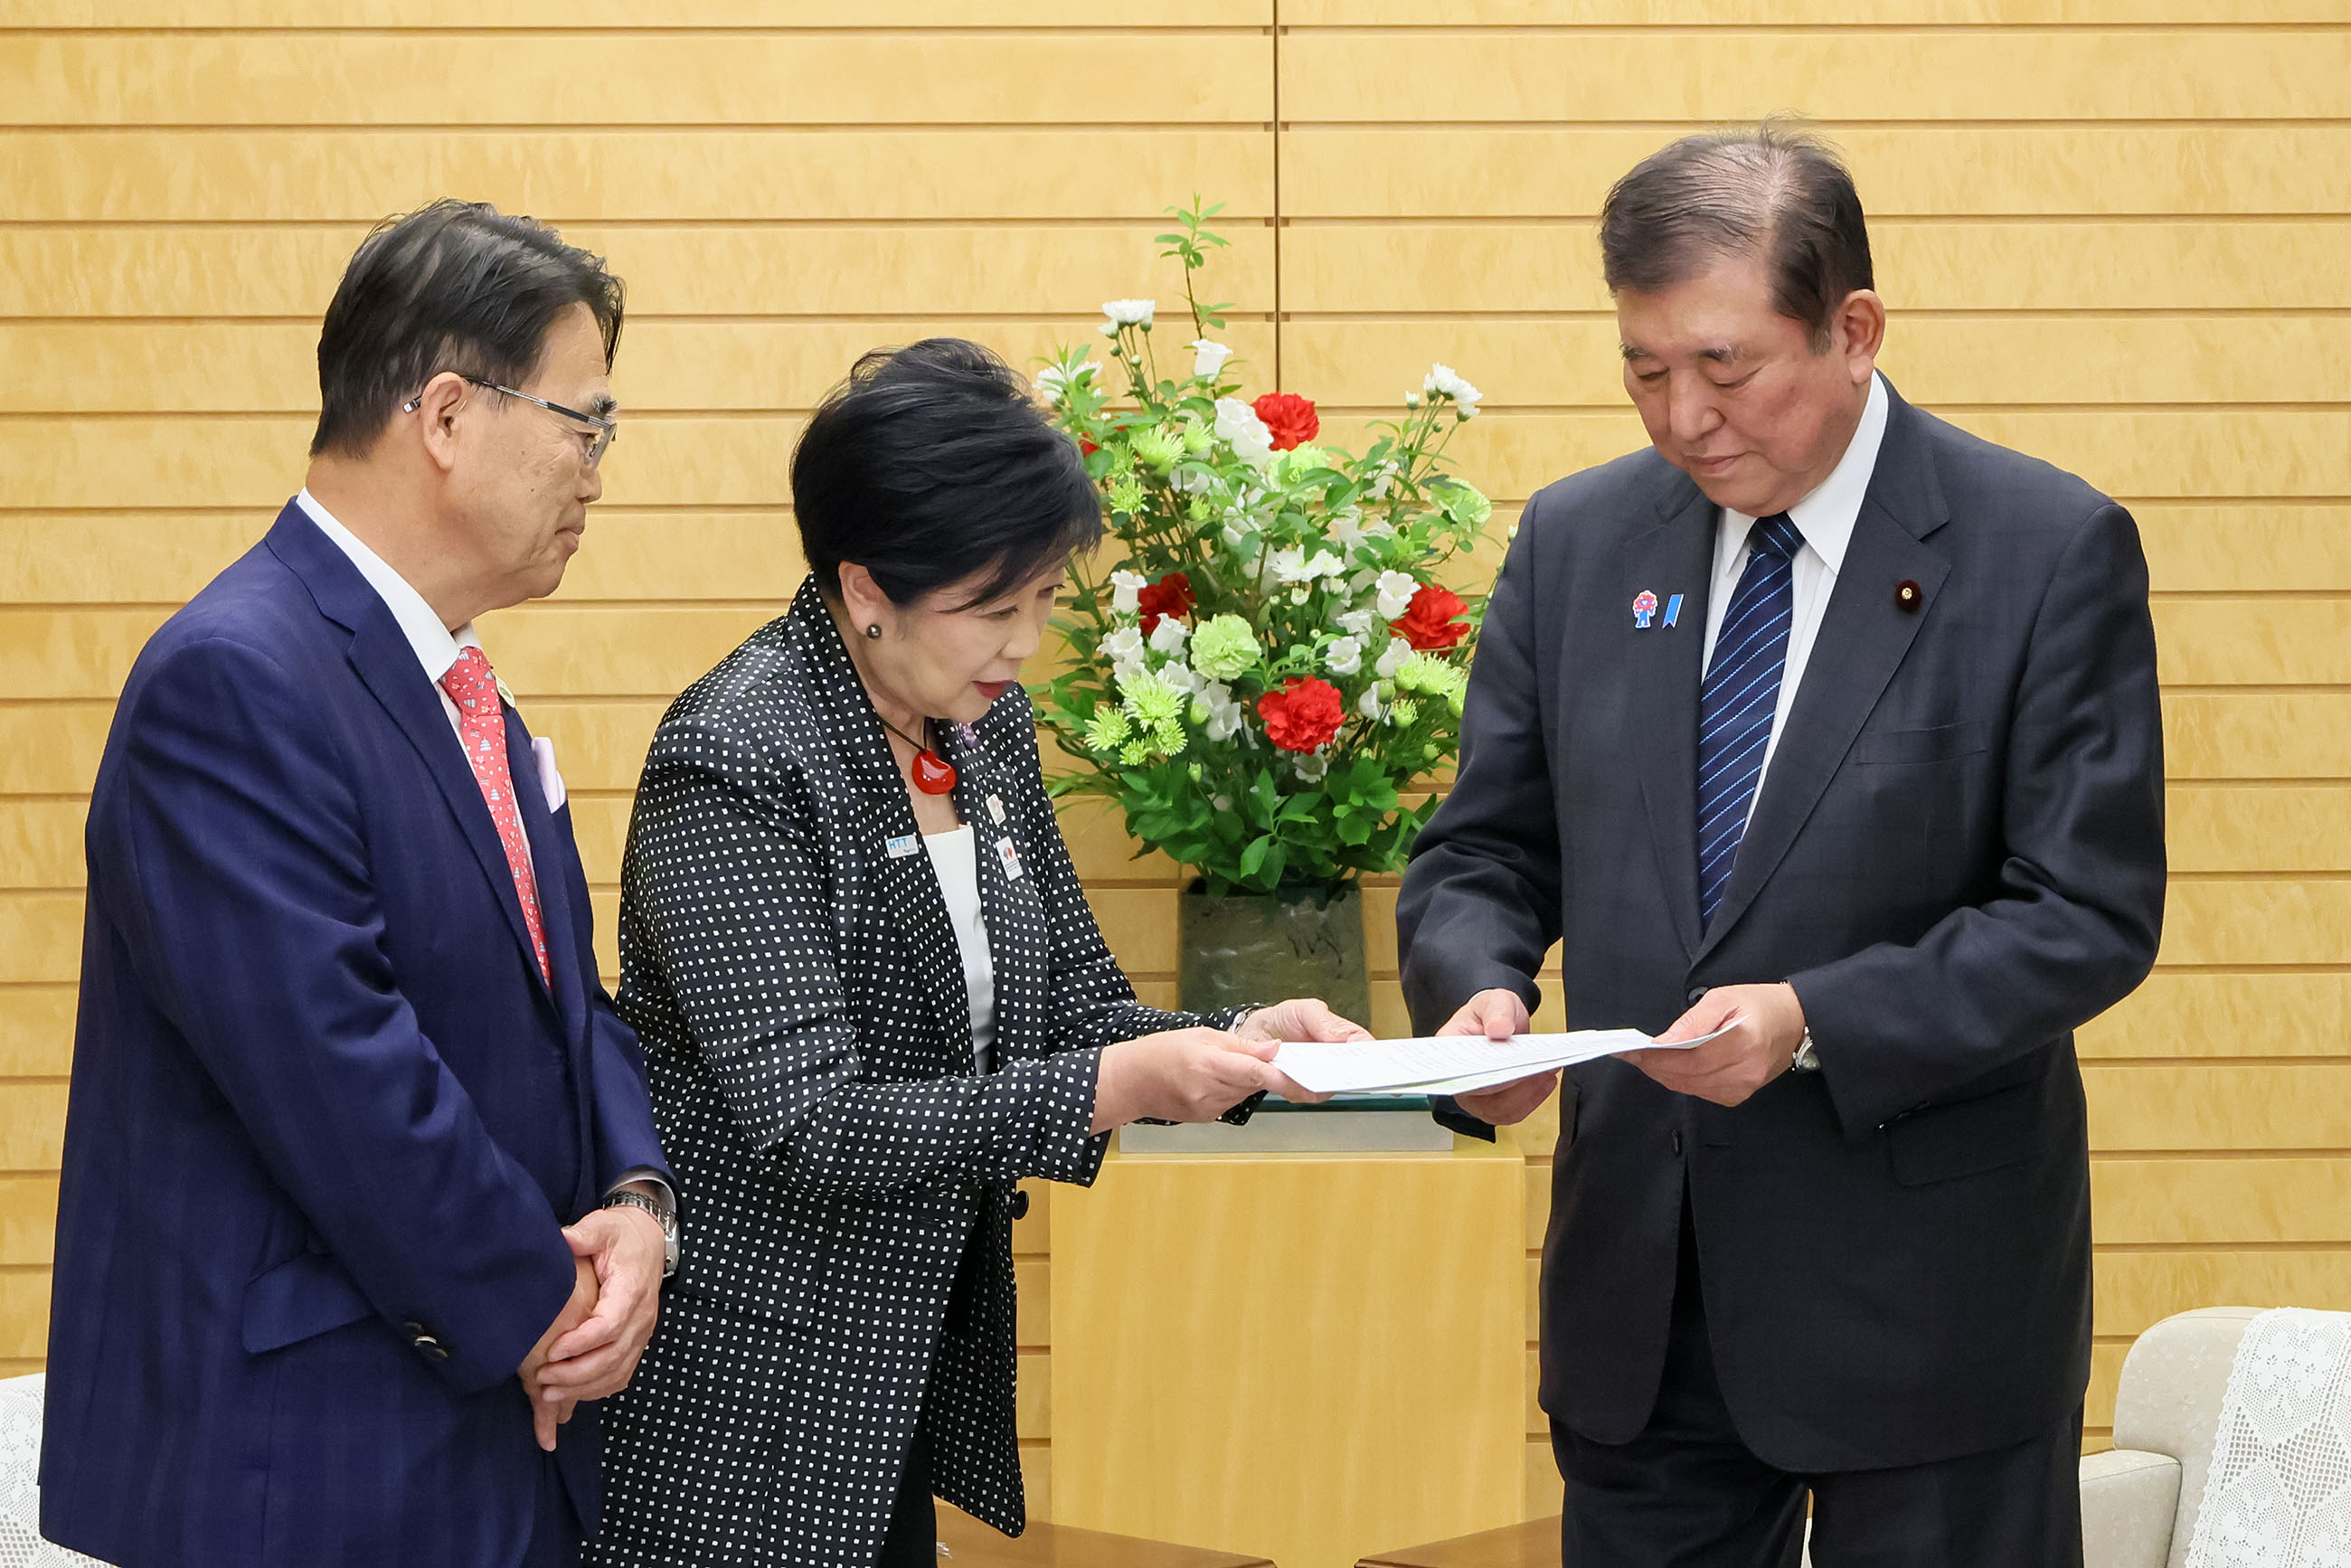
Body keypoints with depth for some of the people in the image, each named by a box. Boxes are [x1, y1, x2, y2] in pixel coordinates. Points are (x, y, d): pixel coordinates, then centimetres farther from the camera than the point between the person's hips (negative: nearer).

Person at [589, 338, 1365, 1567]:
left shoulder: (985, 726, 5)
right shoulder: (737, 762, -19)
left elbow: (1071, 1005, 11)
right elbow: (810, 1125, -24)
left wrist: (1229, 1048, -9)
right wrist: (1114, 1089, -28)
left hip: (917, 1365, 7)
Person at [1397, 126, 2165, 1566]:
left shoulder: (2050, 550, -8)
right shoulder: (1576, 541, 5)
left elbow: (2091, 916, -11)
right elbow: (1481, 853, 10)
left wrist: (1813, 1023, -23)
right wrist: (1479, 990, -13)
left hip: (1925, 1294, -4)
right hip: (1639, 1280, 4)